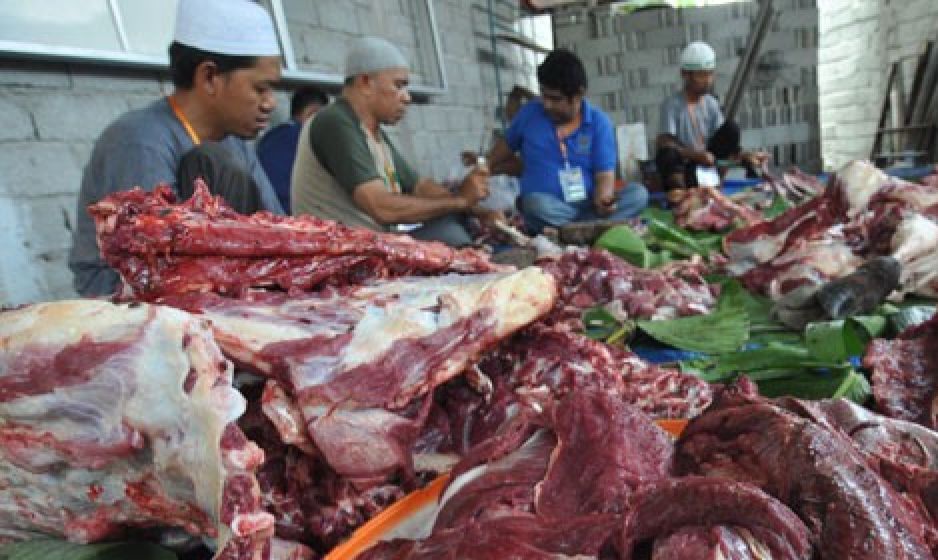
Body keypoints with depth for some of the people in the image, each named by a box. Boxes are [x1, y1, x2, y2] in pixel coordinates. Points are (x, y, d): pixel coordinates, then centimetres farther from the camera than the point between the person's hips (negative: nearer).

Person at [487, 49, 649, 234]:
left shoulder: (599, 122, -1)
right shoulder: (529, 113, 3)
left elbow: (605, 175, -8)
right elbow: (507, 145, 22)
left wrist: (602, 199, -28)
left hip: (589, 207, 1)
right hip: (548, 211, -1)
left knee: (638, 193, -25)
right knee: (536, 203, -36)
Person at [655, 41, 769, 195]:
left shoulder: (711, 103, 3)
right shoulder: (672, 105, -14)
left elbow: (723, 141, 2)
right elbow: (664, 144, -24)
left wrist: (745, 155, -17)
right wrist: (695, 155, -37)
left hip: (707, 164, 6)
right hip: (682, 169, -5)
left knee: (730, 128, -10)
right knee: (667, 154, -37)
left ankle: (717, 185, -5)